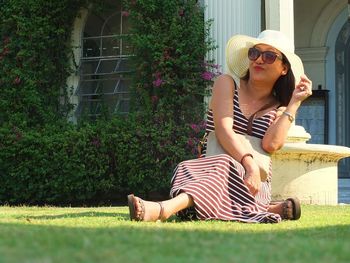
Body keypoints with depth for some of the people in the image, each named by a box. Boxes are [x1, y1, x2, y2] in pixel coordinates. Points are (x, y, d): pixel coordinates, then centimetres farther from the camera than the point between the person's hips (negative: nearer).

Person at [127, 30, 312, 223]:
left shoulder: (279, 110, 16)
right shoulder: (228, 83, 11)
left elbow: (271, 144, -9)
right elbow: (223, 129, -9)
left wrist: (295, 102, 1)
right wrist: (249, 163, -26)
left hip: (255, 186, 0)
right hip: (211, 169, 0)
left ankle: (165, 209, -59)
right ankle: (274, 209, -35)